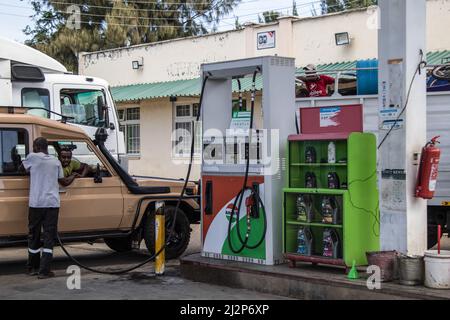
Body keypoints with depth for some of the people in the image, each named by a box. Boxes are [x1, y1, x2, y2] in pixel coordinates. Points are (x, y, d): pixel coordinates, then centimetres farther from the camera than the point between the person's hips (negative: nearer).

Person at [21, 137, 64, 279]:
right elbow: (61, 179, 16)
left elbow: (22, 168, 19)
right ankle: (44, 270, -6)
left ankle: (33, 267, 22)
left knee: (34, 236, 12)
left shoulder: (32, 157, 2)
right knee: (49, 237, 1)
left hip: (36, 203, -1)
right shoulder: (55, 161, 10)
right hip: (53, 203, 1)